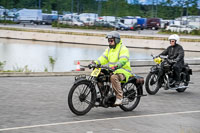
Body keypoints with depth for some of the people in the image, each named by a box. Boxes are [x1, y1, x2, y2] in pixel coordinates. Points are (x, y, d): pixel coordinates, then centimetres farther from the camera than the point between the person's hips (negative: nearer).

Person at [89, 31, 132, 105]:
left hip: (123, 71, -8)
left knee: (114, 77, -39)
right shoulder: (109, 49, 18)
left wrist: (116, 65, -44)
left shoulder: (123, 49, -9)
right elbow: (104, 58, 11)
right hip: (112, 71, 8)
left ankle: (119, 97, -31)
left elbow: (123, 60, -26)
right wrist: (95, 63, -9)